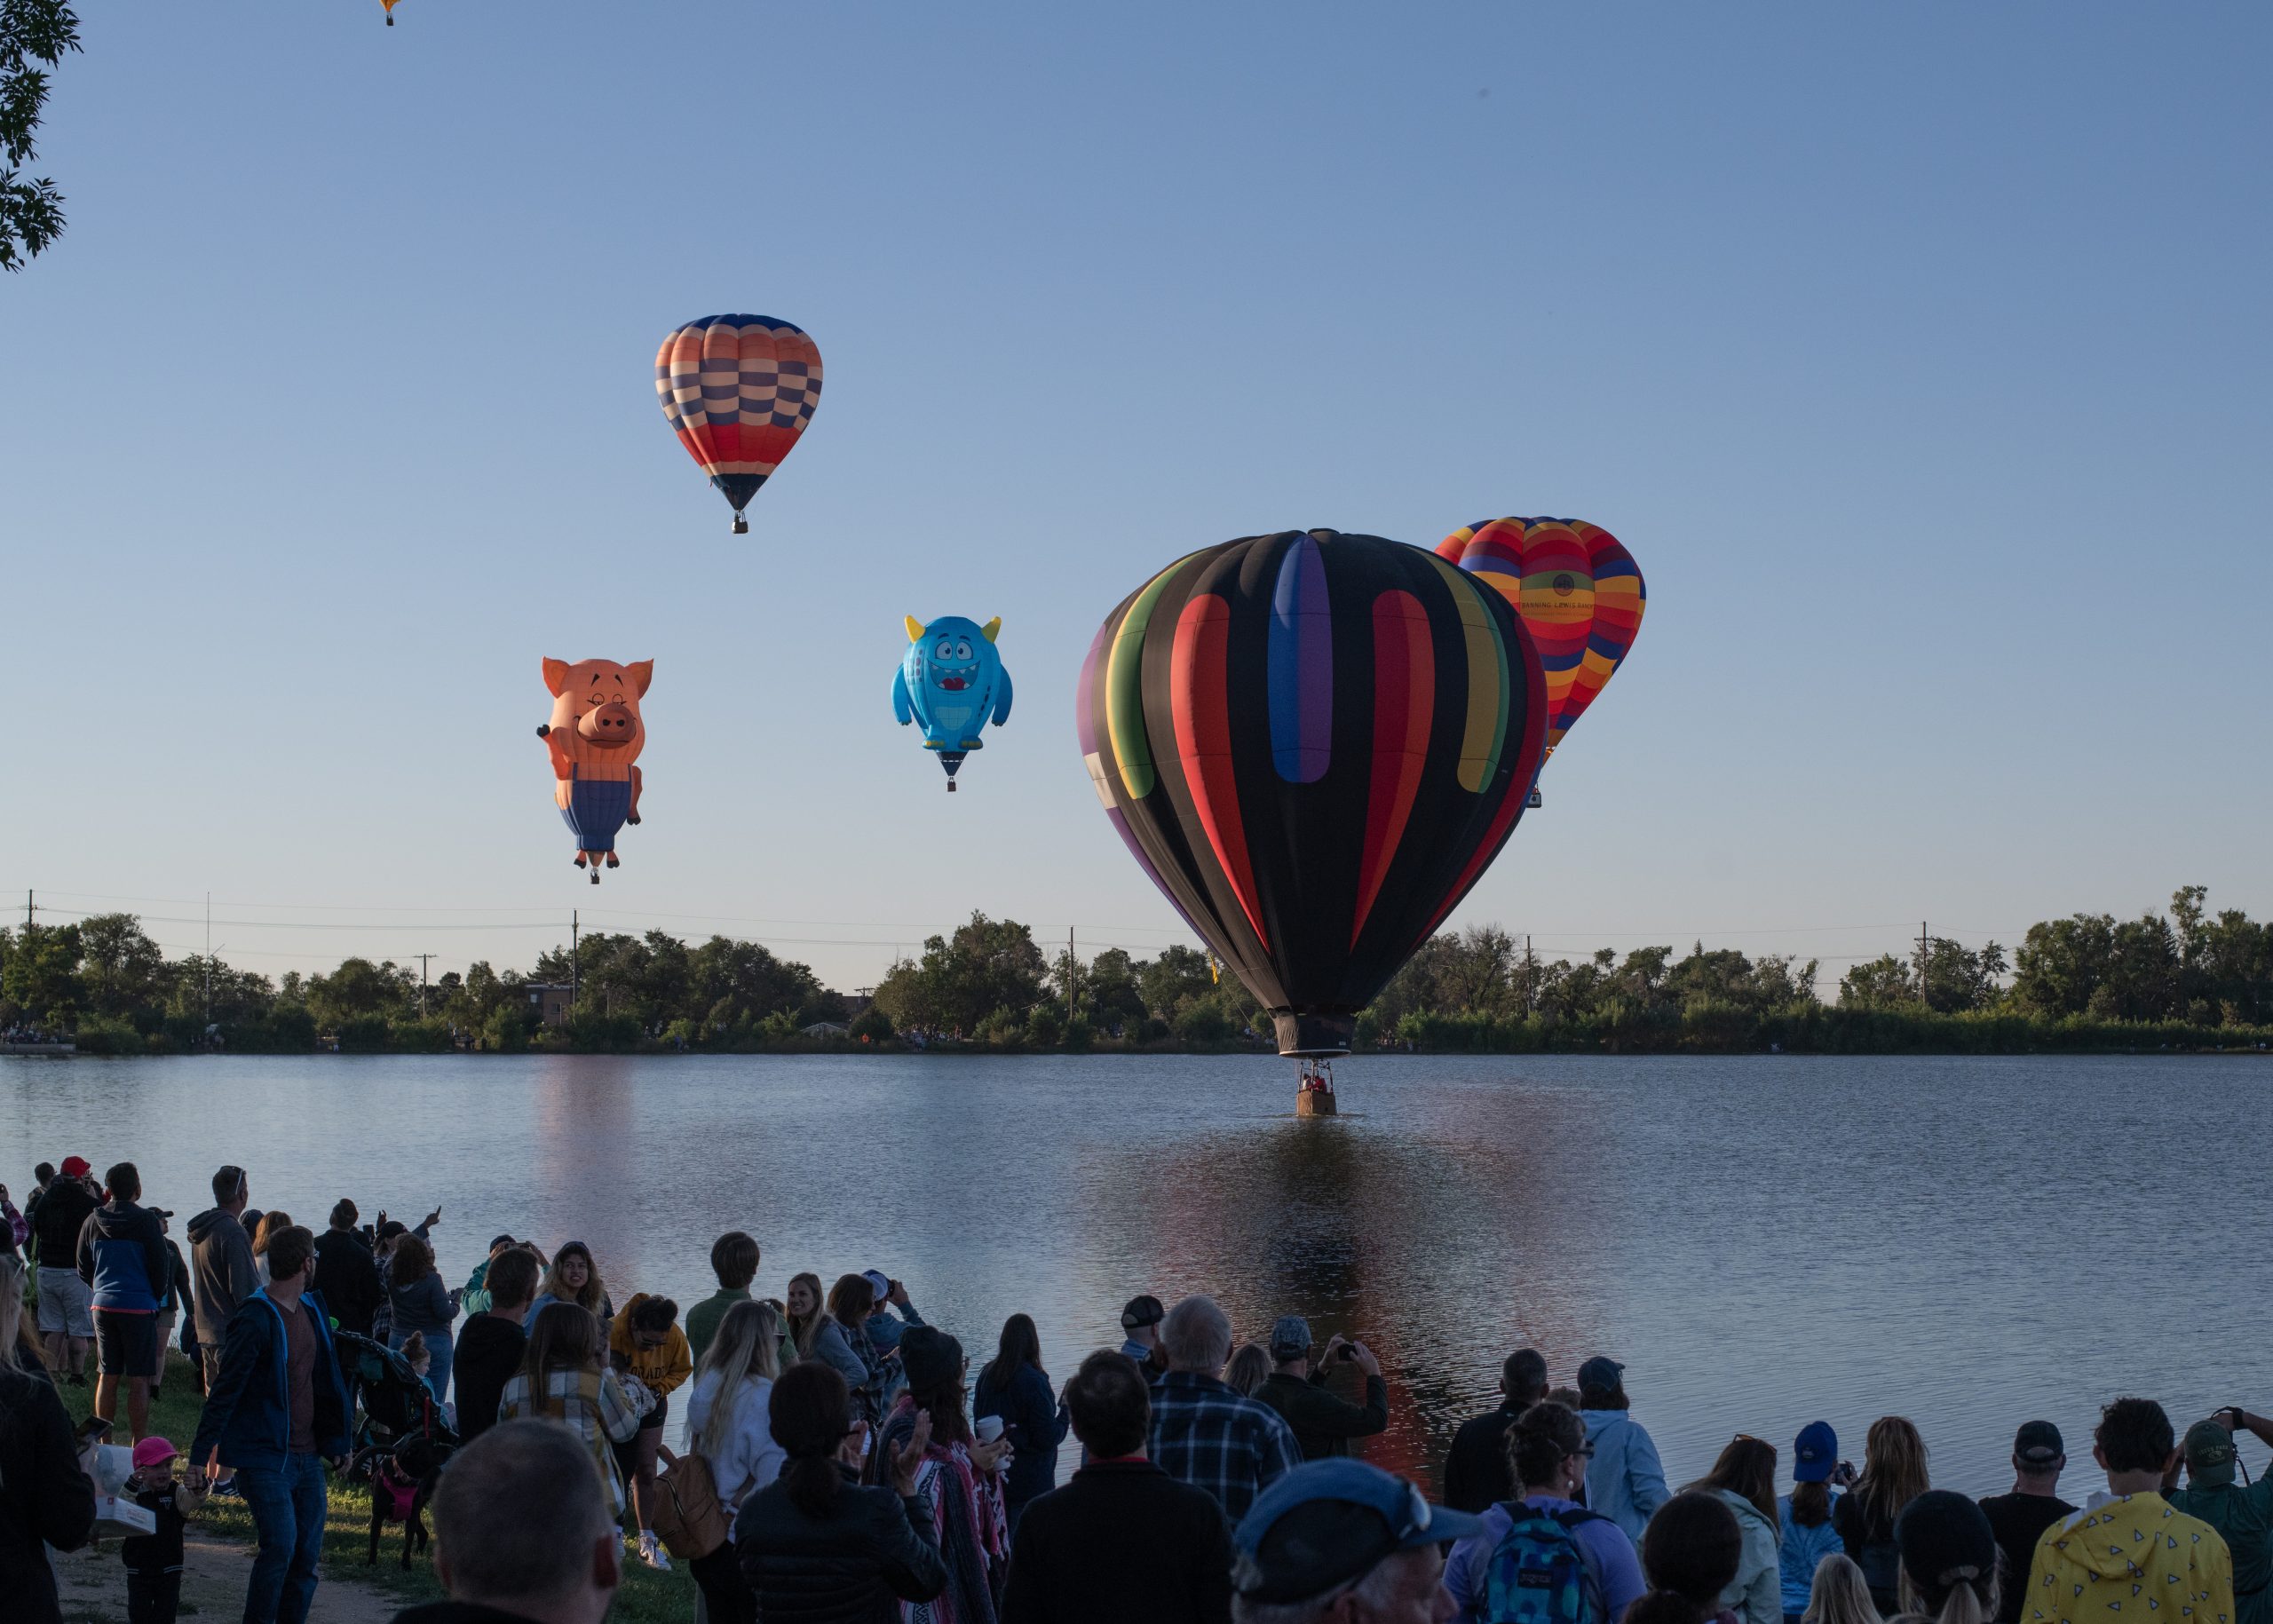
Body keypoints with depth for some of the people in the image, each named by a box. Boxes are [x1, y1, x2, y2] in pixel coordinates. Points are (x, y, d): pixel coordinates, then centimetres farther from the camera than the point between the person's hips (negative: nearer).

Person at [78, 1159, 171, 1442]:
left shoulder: (92, 1222, 5)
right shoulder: (145, 1220, -10)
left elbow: (83, 1269, 14)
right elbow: (161, 1265, -7)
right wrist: (157, 1297, 11)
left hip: (103, 1305, 5)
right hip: (139, 1307, -5)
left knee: (107, 1377, 11)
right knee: (139, 1380, -1)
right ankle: (140, 1448, -1)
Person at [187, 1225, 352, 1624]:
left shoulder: (313, 1309, 9)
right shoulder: (254, 1320, -15)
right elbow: (224, 1391, -15)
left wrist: (336, 1440, 20)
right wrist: (199, 1455, -15)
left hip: (307, 1455, 7)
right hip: (264, 1457, -7)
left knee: (306, 1553, 7)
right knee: (280, 1544, -16)